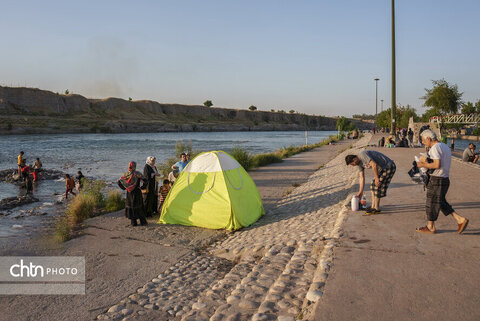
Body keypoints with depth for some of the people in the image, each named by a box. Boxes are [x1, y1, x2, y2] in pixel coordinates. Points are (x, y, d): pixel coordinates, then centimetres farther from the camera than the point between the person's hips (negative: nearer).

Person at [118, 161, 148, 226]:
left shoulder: (126, 174, -1)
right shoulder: (137, 174, -11)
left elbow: (119, 182, 0)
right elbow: (144, 181, -19)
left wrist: (124, 188, 10)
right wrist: (142, 187, -3)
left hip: (129, 193, 3)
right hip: (137, 192, -3)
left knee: (130, 206, 11)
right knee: (139, 206, 8)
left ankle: (133, 222, 11)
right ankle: (143, 221, 12)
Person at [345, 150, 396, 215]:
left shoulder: (363, 155, -20)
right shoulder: (359, 163, 9)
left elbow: (374, 165, -29)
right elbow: (362, 178, 13)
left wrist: (376, 178, -23)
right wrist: (361, 192, 15)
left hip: (388, 167, -10)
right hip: (381, 168, 10)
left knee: (377, 185, -9)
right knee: (373, 186, 11)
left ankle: (377, 209, -1)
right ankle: (373, 206, 17)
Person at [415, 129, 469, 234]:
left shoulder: (435, 148, -16)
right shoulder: (445, 146, 15)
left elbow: (437, 165, -25)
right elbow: (443, 164, 15)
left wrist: (423, 165, -12)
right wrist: (428, 163, 13)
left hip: (437, 179, -9)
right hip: (445, 179, 9)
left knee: (432, 203, 3)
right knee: (441, 202, 20)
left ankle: (430, 227, 15)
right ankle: (460, 220, 15)